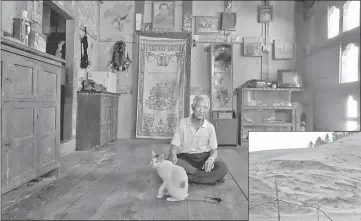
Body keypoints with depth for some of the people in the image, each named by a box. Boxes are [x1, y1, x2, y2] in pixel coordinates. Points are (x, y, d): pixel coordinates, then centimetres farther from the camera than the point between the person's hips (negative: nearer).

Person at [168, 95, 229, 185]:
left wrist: (211, 159, -21)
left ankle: (187, 178, -26)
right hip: (185, 158, 0)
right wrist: (173, 154, -29)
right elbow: (174, 146, -3)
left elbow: (214, 150, 4)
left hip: (204, 157, 1)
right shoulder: (182, 123, -1)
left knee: (223, 168, -28)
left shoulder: (210, 127, 2)